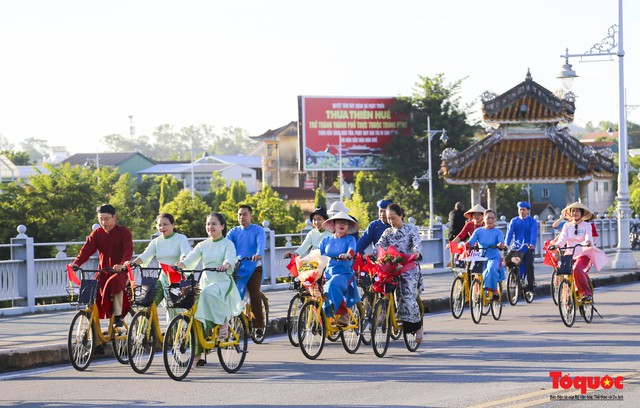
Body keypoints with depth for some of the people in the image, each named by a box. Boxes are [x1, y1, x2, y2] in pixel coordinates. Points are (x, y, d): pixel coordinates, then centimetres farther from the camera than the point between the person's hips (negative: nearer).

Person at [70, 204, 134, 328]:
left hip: (120, 271, -5)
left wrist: (122, 265, -40)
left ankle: (118, 316, -27)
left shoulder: (124, 232, -4)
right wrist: (76, 263, -25)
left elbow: (128, 250, -19)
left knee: (115, 283, -36)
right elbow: (86, 249, -5)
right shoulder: (97, 233, 6)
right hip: (103, 272, 5)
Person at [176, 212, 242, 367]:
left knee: (209, 292, -39)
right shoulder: (203, 245, 12)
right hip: (205, 282, 4)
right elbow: (189, 259, 0)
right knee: (200, 320, -8)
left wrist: (224, 266, -43)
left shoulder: (227, 244, 0)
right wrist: (177, 266, -21)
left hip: (223, 282, -4)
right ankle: (196, 356, -4)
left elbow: (230, 259, -19)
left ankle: (223, 321, -20)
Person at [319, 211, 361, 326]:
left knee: (332, 284, -37)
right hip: (328, 273, 4)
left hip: (343, 274, -4)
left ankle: (343, 314, -32)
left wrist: (347, 255, -37)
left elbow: (352, 250, -13)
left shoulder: (350, 239, 7)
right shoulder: (326, 240, 18)